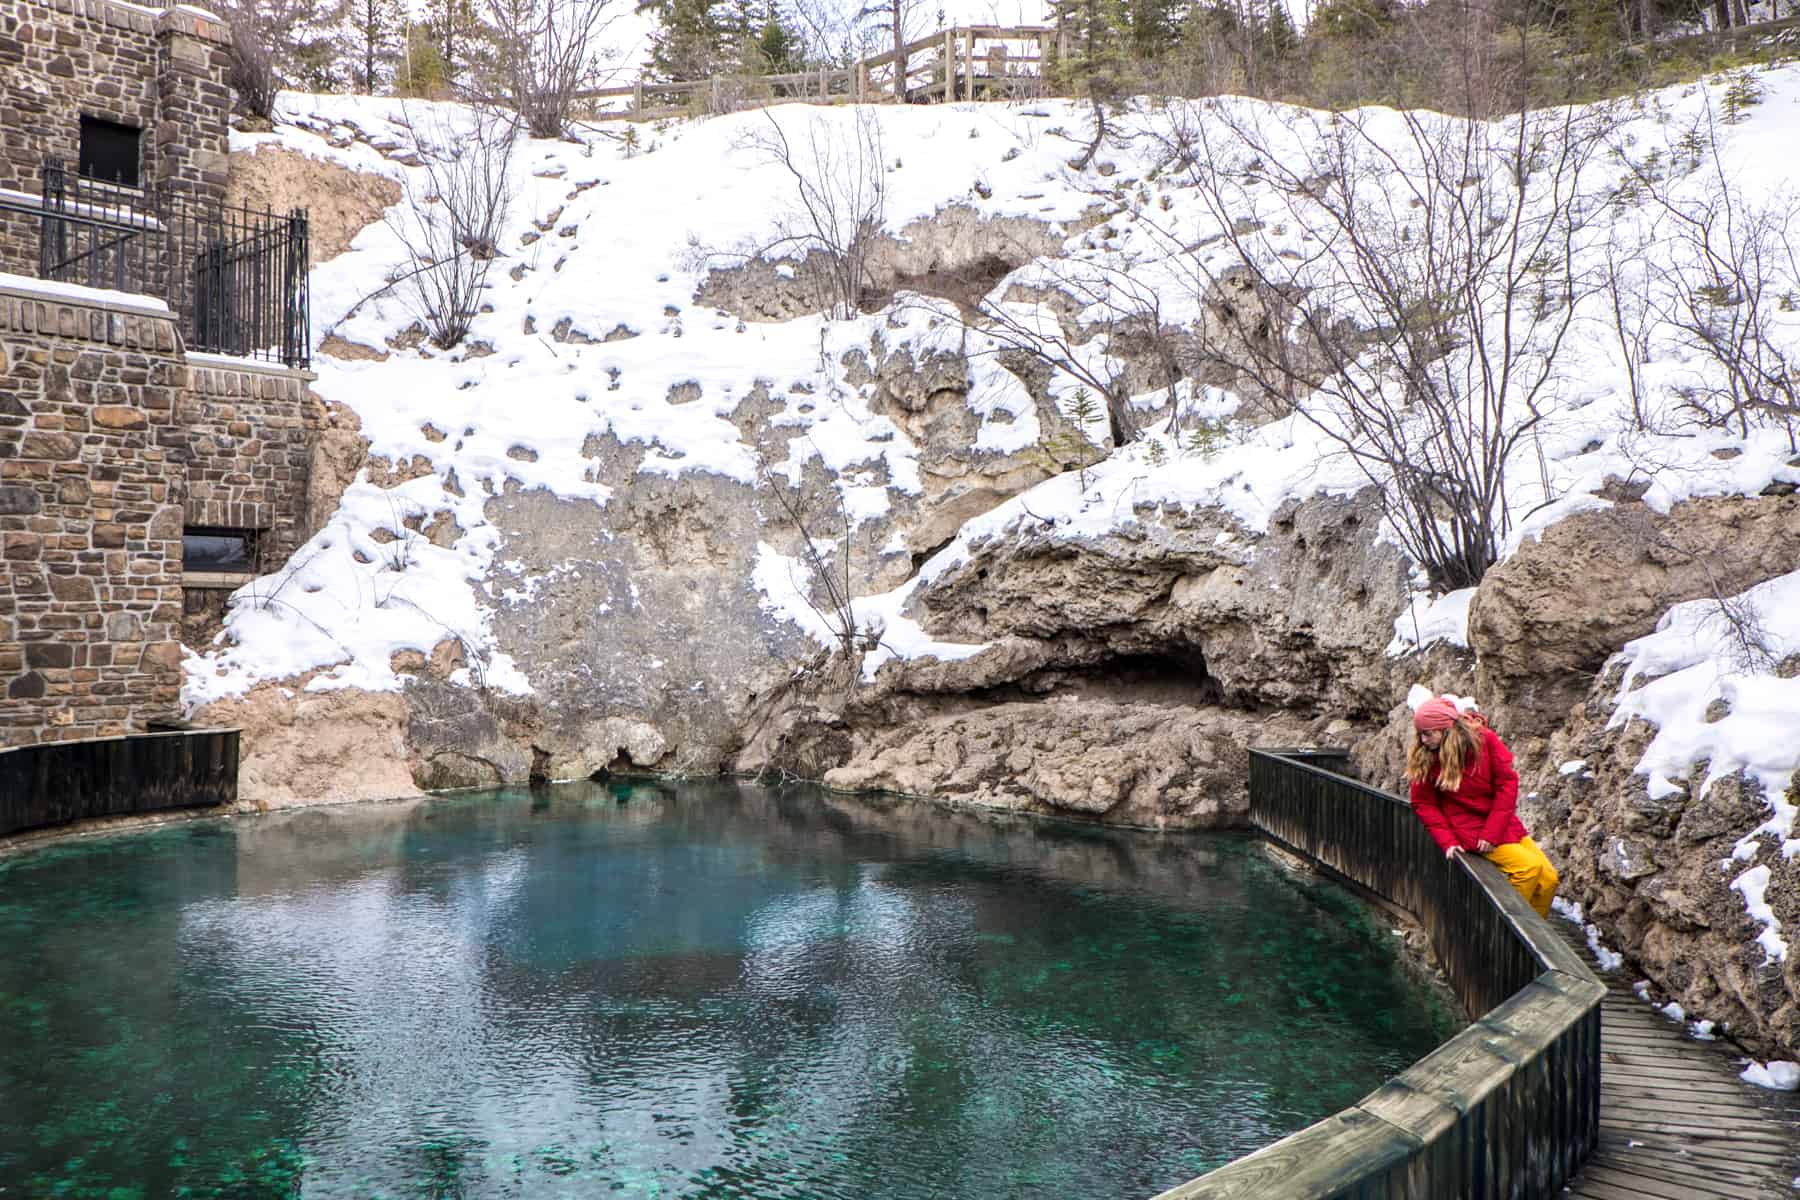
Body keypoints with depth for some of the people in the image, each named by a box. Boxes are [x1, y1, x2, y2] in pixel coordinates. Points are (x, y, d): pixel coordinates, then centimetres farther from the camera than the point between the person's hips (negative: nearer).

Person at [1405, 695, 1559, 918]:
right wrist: (1447, 841, -14)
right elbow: (1424, 805, -3)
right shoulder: (1424, 760, -11)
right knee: (1529, 866, -21)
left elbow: (1508, 783, -9)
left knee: (1549, 878, -1)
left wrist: (1492, 833, -14)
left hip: (1500, 824, 4)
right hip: (1469, 829, -4)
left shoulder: (1483, 739, -10)